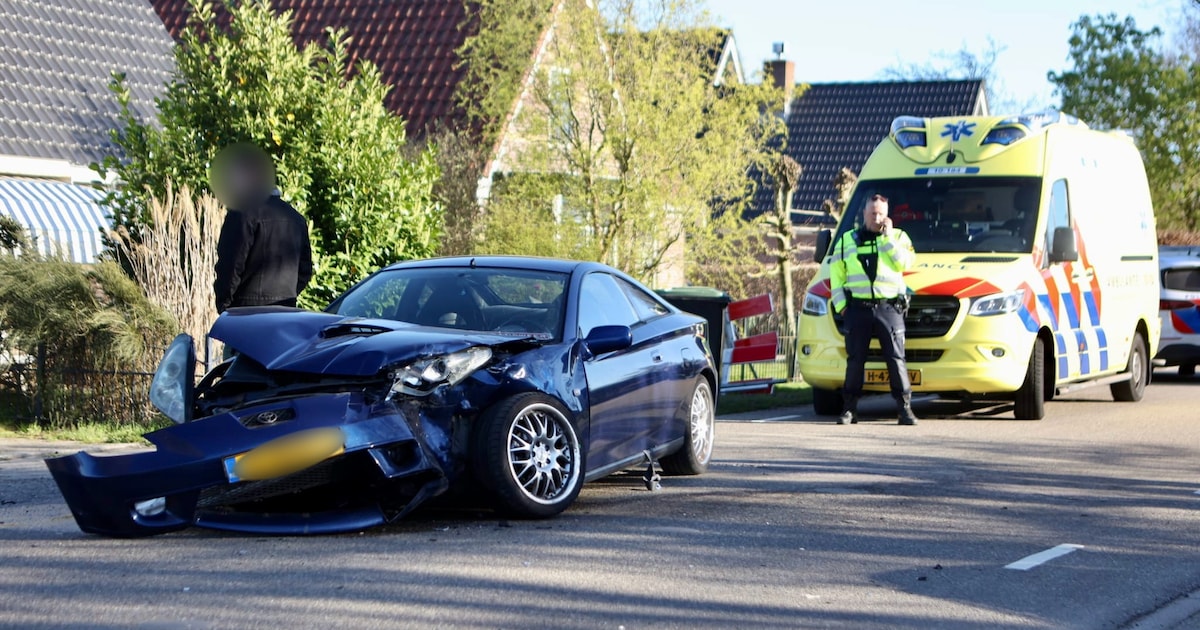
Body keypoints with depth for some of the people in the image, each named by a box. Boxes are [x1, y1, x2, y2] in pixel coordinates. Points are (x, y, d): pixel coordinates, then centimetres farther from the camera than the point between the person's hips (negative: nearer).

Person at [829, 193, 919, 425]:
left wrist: (888, 237, -8)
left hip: (890, 308, -1)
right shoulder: (846, 241, 15)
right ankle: (849, 409, 6)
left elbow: (905, 262, -7)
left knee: (896, 359, -5)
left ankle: (905, 408, -3)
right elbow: (836, 276, 14)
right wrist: (840, 304, 3)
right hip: (858, 309, 1)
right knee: (855, 360, 2)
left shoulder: (898, 237, 11)